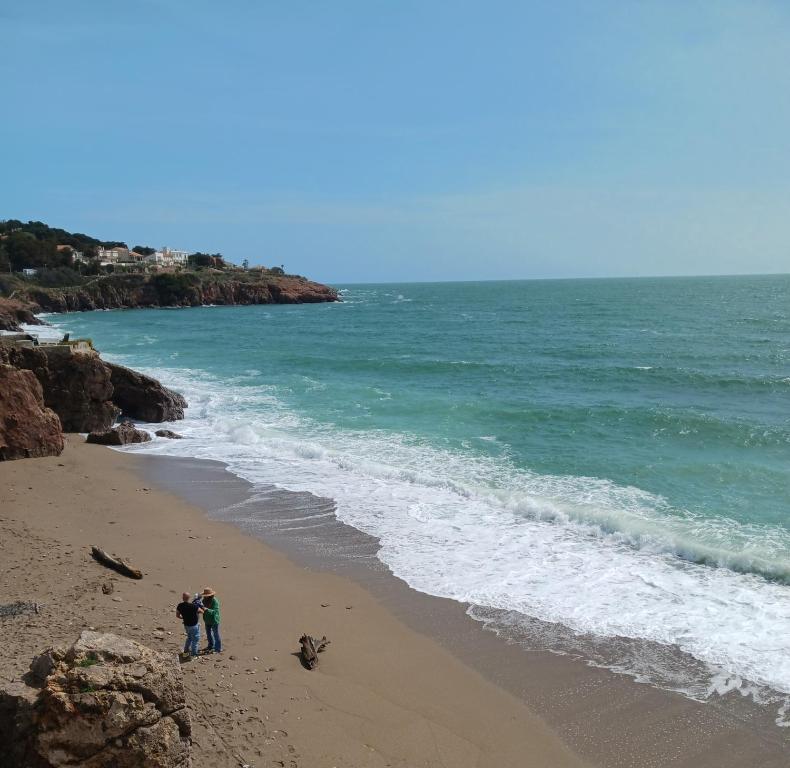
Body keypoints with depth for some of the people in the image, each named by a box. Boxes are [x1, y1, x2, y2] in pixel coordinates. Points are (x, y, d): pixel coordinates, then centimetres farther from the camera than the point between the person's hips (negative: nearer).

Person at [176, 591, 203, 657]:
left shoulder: (180, 606, -13)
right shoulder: (193, 606, -29)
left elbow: (177, 615, 2)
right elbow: (202, 611, -14)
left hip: (186, 625, 6)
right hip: (194, 625, -6)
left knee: (189, 637, 31)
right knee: (195, 639, 13)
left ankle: (186, 649, 44)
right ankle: (194, 653, 20)